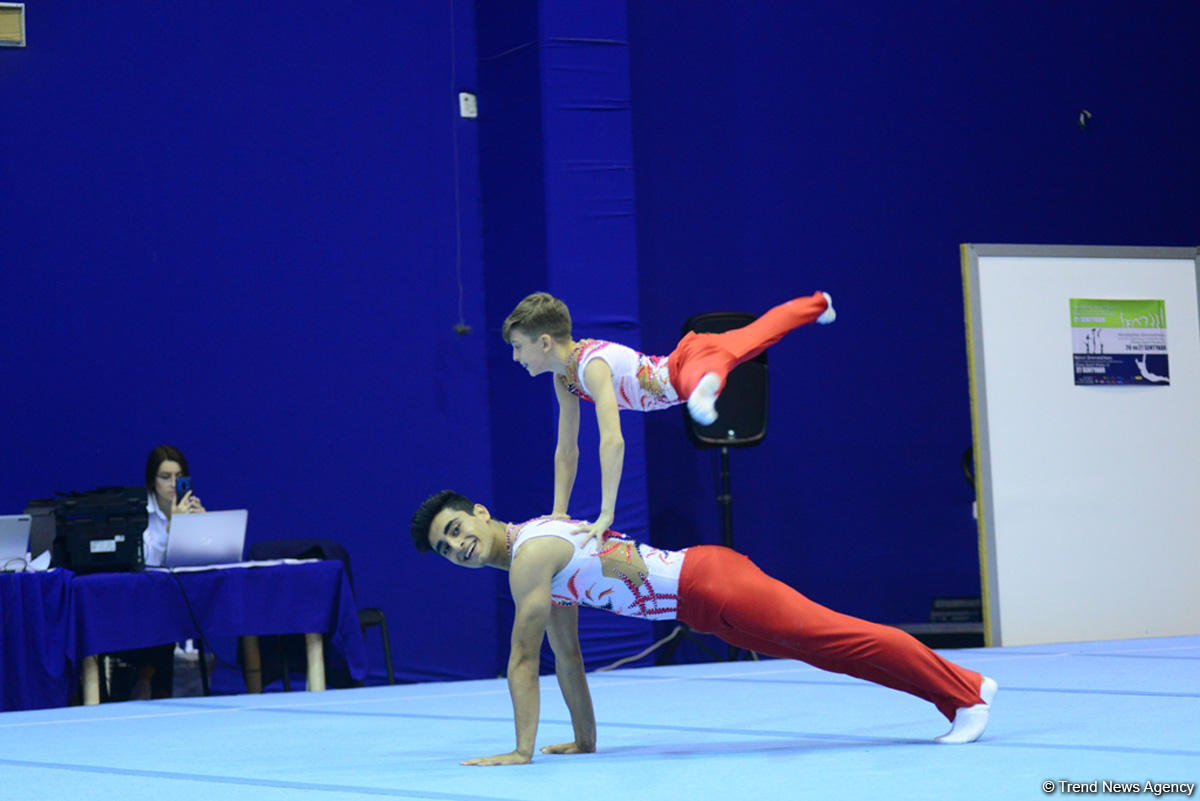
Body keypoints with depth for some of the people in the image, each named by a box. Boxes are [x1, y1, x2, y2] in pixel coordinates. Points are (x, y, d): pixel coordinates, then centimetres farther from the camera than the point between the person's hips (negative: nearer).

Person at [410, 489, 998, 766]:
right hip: (703, 599, 9)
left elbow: (523, 661, -15)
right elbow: (566, 656, 22)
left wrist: (521, 751, -13)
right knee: (827, 642, 11)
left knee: (837, 637, -8)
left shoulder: (530, 555, -13)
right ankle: (962, 689, 16)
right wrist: (584, 740, 22)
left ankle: (967, 693, -5)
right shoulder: (536, 560, 16)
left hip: (708, 585, -9)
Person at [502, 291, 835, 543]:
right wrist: (558, 514, 2)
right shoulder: (563, 376, -6)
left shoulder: (592, 365, -35)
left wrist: (606, 514, -47)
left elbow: (612, 440, -45)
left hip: (691, 357, -9)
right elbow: (566, 451, 4)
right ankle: (818, 304, 54)